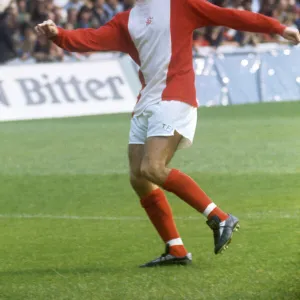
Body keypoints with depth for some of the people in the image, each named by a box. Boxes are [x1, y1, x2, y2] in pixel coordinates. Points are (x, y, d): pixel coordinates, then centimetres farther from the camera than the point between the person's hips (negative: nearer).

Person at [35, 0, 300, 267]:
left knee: (152, 169, -22)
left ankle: (220, 218, -16)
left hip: (174, 100, -7)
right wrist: (57, 34, -15)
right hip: (146, 106, 7)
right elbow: (92, 39, 3)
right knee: (138, 178, 1)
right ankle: (176, 251, 8)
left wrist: (278, 28, -2)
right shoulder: (126, 22, 16)